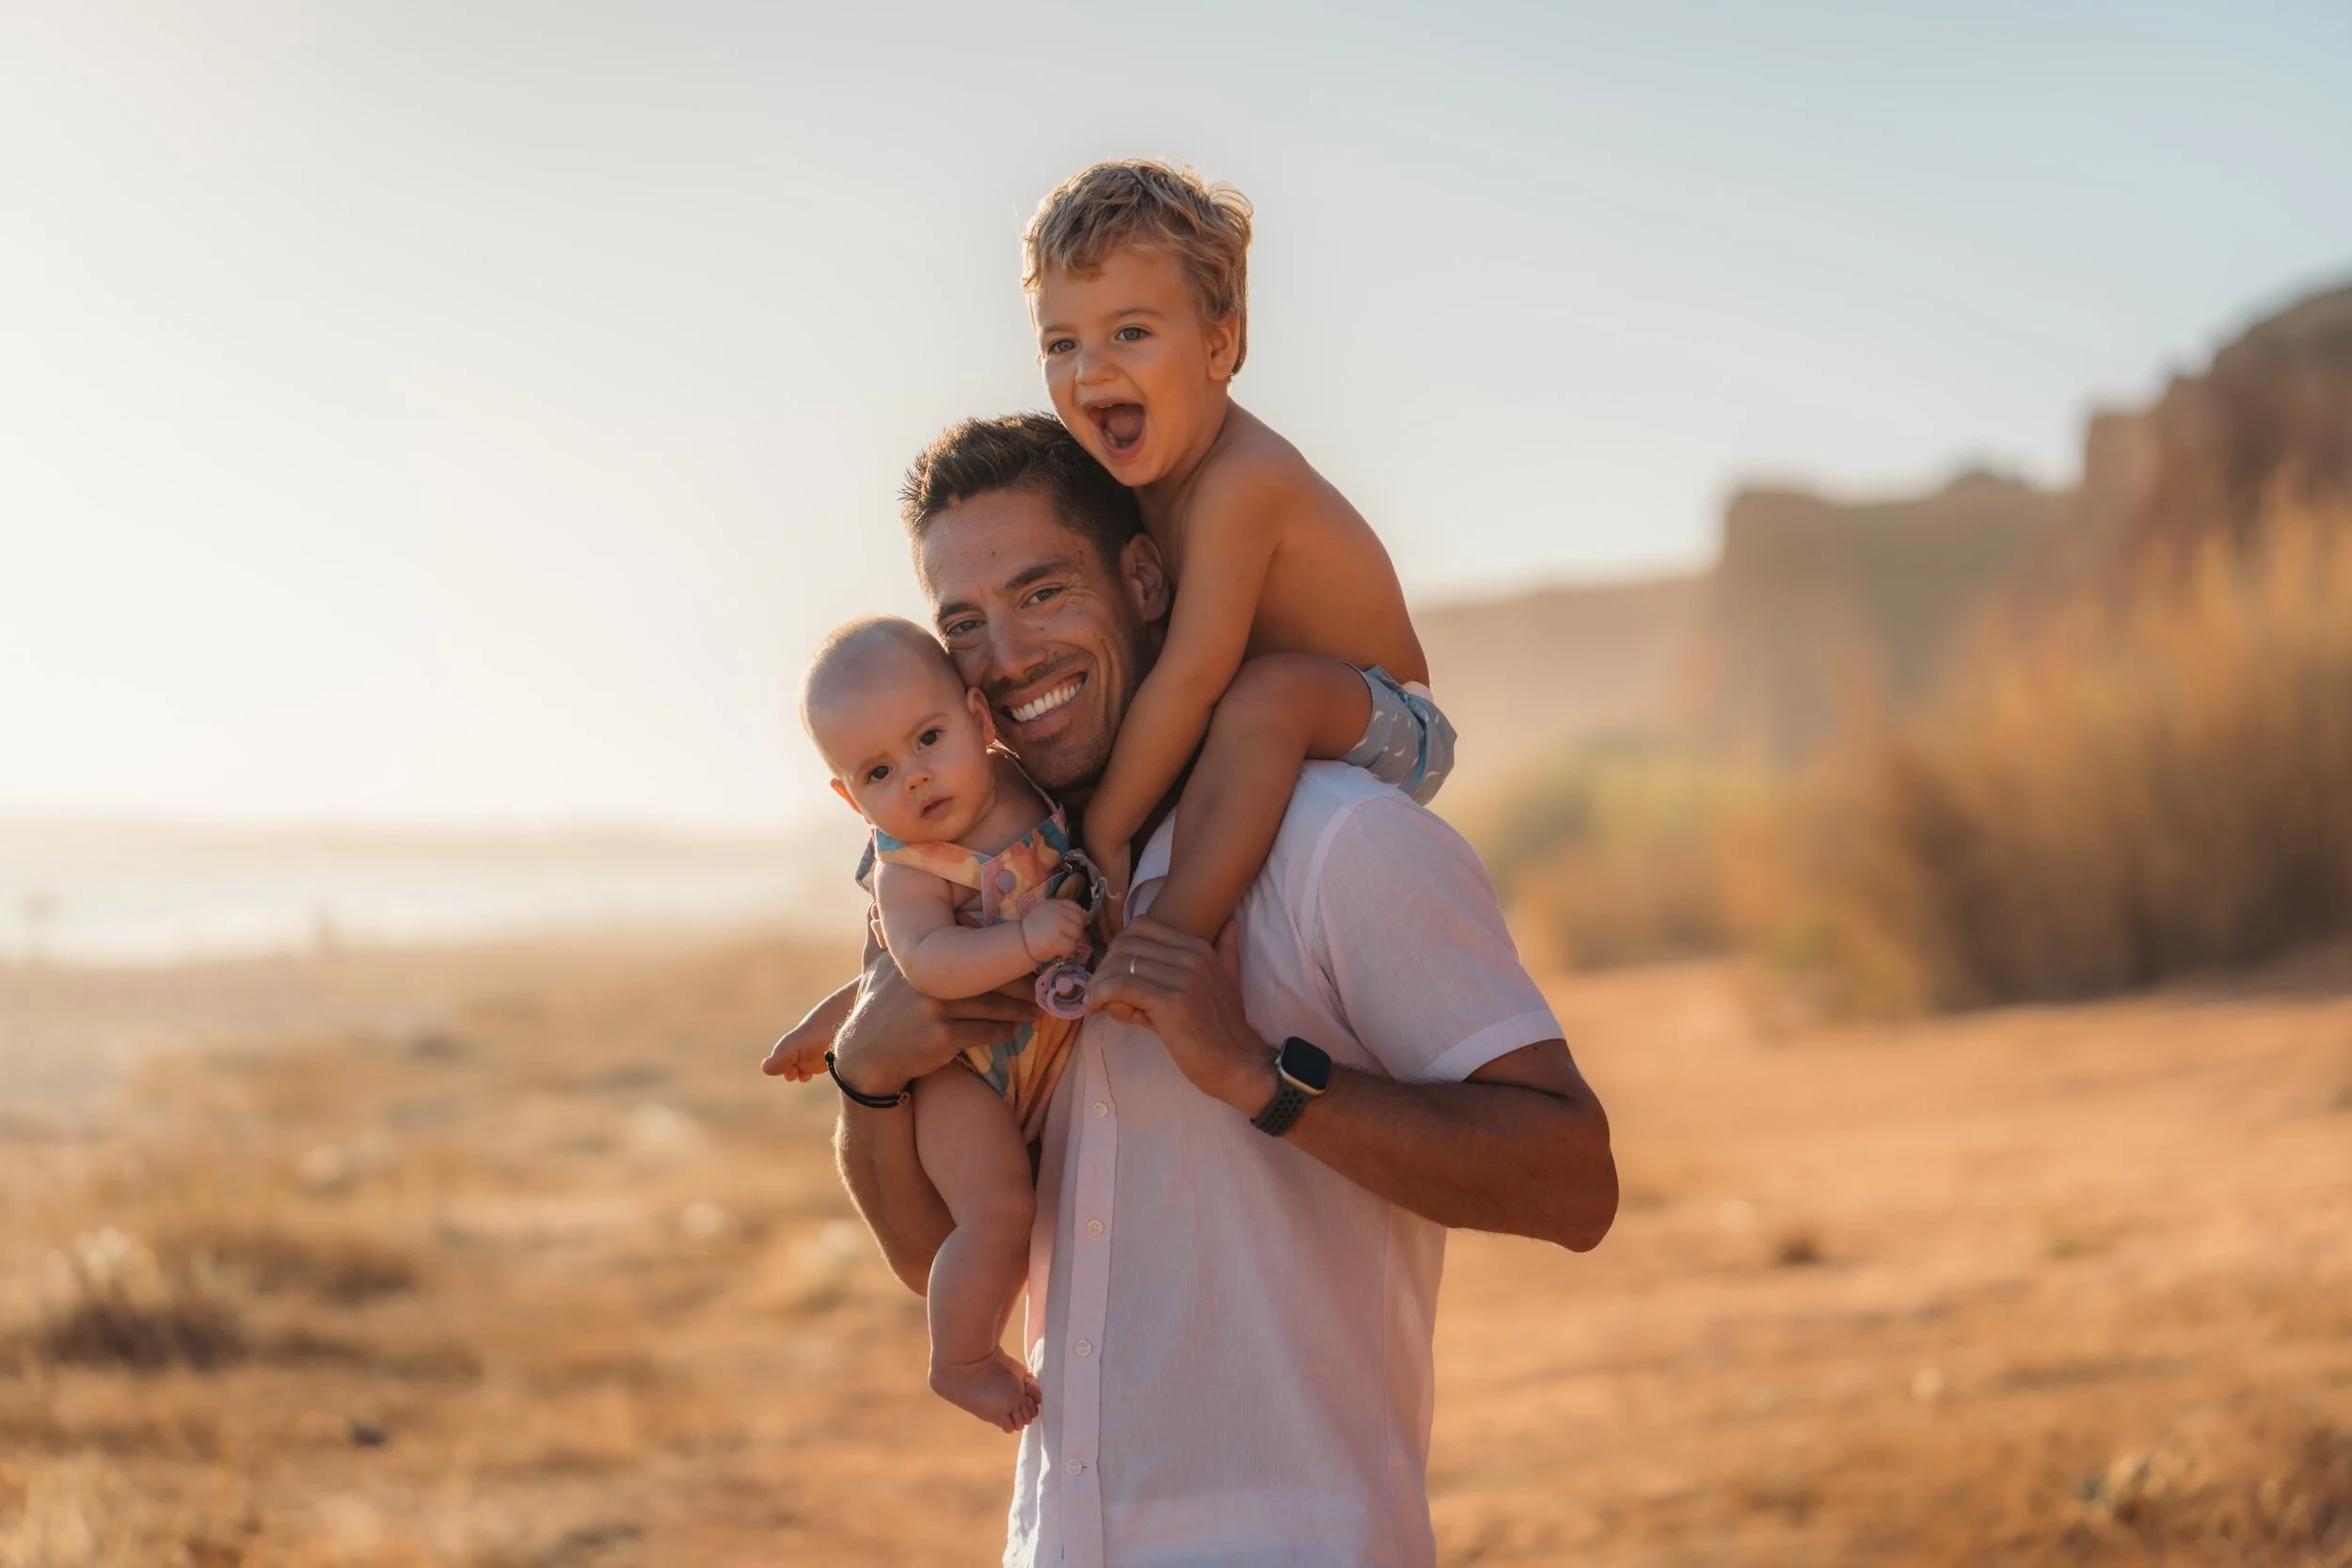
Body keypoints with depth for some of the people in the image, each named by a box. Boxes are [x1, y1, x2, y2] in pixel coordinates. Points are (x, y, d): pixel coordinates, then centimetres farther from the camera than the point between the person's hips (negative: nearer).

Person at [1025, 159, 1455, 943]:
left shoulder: (1243, 477, -29)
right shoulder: (1143, 469, -2)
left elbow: (1191, 674, -30)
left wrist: (1103, 830, -26)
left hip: (1384, 732, -10)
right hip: (1286, 741, 10)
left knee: (1270, 690, -38)